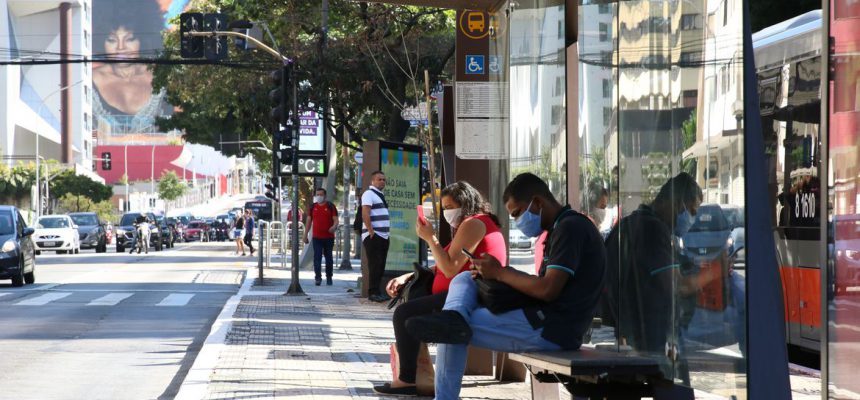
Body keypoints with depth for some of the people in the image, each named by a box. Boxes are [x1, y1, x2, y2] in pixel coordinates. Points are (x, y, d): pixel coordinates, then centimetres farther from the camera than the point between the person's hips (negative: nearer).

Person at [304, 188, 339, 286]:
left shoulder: (330, 206, 2)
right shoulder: (313, 207, 8)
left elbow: (335, 220, -2)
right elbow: (308, 221, 12)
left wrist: (334, 227, -25)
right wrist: (305, 235, 8)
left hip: (329, 237, -1)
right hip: (316, 237, 1)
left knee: (328, 258, 8)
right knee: (317, 257, -9)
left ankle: (329, 277, 19)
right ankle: (318, 277, -12)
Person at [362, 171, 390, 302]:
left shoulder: (380, 195, 22)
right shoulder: (369, 194, -8)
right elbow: (365, 214, -17)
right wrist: (371, 231, -21)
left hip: (383, 236, 9)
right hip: (373, 236, -9)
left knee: (380, 266, 8)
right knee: (375, 265, -11)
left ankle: (376, 292, 12)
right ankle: (373, 293, -11)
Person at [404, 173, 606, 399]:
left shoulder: (570, 228, -14)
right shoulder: (564, 228, 20)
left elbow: (548, 290, -22)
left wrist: (499, 273, -8)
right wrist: (493, 274, 4)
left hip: (549, 331, -11)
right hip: (545, 322, 11)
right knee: (464, 280, 6)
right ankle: (453, 318, -22)